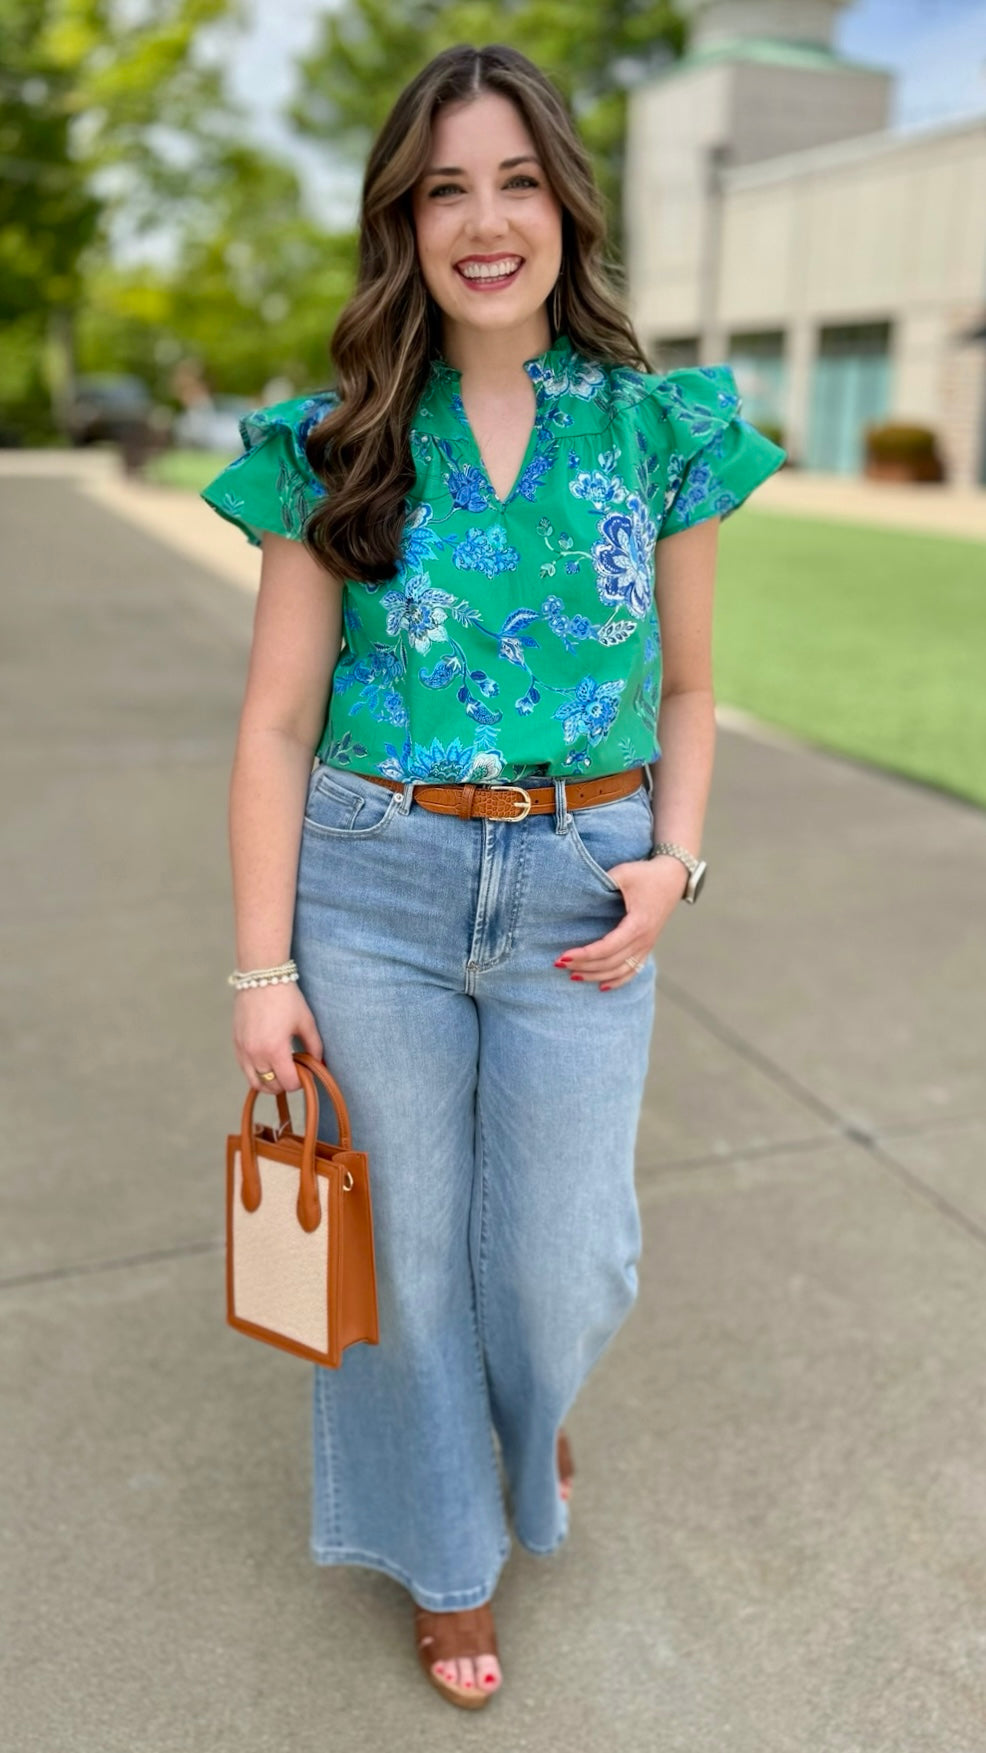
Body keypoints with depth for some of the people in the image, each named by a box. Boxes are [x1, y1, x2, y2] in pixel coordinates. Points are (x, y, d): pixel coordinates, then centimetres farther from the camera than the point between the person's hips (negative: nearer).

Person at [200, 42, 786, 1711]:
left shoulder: (662, 428, 2)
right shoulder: (336, 446, -2)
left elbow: (686, 690, 9)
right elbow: (277, 721, -2)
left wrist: (674, 861, -7)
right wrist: (263, 966, -6)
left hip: (579, 898, 1)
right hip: (372, 883, 0)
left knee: (565, 1260, 10)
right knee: (408, 1241, 12)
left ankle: (530, 1413, 51)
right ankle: (446, 1549, 41)